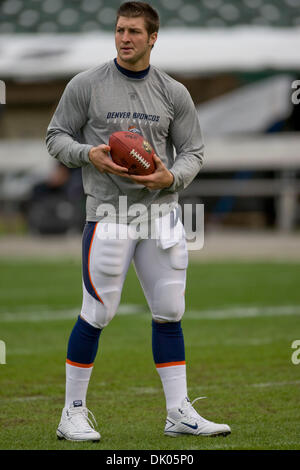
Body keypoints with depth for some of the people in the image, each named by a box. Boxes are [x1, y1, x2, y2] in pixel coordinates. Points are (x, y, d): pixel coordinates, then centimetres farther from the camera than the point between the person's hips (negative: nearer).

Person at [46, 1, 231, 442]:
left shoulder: (174, 93, 8)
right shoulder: (86, 85, 1)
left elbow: (193, 152, 10)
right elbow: (56, 136, 5)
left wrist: (171, 176, -11)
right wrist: (88, 154, -15)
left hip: (162, 211, 4)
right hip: (108, 211, -3)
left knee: (169, 313, 6)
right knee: (97, 314, -5)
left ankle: (179, 412, 13)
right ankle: (73, 413, 6)